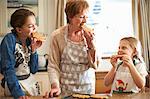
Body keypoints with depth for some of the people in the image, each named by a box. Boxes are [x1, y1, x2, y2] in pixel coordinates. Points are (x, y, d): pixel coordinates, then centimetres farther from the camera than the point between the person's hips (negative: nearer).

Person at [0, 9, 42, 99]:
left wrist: (34, 50, -12)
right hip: (14, 84, -6)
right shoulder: (9, 40, -17)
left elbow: (33, 70, 1)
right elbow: (8, 70, -21)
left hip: (31, 82, 6)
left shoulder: (30, 41, -1)